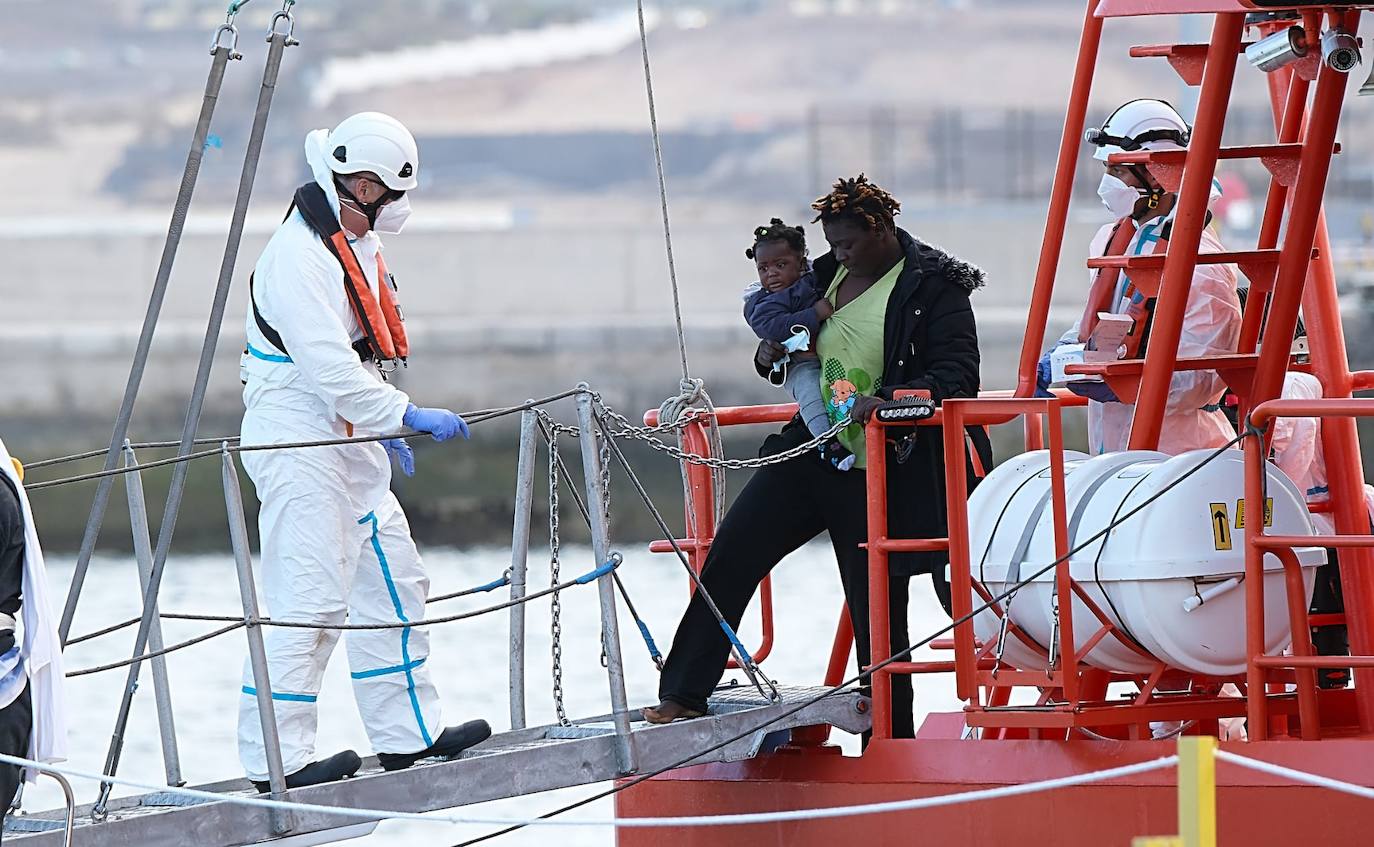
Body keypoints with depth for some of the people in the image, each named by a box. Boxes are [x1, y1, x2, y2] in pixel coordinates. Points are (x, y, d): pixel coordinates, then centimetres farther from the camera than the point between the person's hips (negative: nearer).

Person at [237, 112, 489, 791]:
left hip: (349, 439, 10)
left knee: (393, 582, 14)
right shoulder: (297, 255, -18)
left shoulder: (360, 248, 14)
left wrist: (387, 427, 22)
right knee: (311, 598, -13)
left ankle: (408, 734, 23)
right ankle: (277, 756, -12)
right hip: (297, 440, -10)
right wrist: (402, 416, -25)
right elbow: (326, 363, -25)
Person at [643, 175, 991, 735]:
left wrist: (889, 399, -30)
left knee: (878, 610, -1)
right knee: (730, 554, -7)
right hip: (808, 455, 6)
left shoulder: (935, 287, -7)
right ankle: (684, 695, -2)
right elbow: (795, 363, 27)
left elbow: (957, 375, -15)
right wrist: (769, 356, 3)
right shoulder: (828, 277, 12)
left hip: (880, 478, -6)